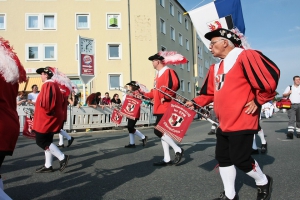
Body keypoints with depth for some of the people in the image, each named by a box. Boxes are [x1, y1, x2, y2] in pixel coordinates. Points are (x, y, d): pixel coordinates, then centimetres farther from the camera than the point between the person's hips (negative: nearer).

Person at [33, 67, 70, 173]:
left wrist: (48, 111, -14)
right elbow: (60, 100, 18)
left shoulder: (47, 85, -16)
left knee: (41, 141, -4)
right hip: (50, 118, 10)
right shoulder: (54, 84, 15)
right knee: (46, 141, 12)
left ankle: (62, 157, -6)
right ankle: (48, 166, 17)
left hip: (46, 118, -10)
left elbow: (46, 101, -27)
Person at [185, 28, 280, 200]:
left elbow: (271, 74, -18)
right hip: (224, 123, 9)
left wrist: (259, 100, -12)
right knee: (223, 158, 11)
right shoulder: (215, 67, 14)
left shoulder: (245, 56, -13)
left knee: (240, 159, -2)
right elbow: (210, 93, 22)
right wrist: (195, 102, 10)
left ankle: (263, 182, 28)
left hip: (242, 121, -9)